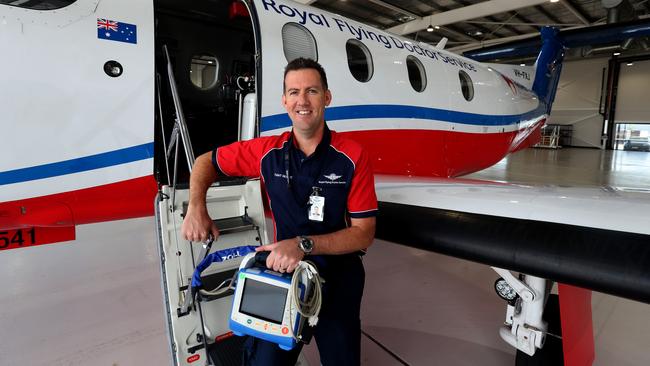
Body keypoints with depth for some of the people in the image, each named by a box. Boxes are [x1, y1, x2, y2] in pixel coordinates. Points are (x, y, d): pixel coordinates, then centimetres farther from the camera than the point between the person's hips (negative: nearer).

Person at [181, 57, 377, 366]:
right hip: (284, 271, 1)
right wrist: (196, 207, -10)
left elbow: (364, 233, -15)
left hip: (338, 276, 0)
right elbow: (207, 161, 7)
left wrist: (305, 244, -27)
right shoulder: (268, 151, -7)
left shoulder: (352, 156, -14)